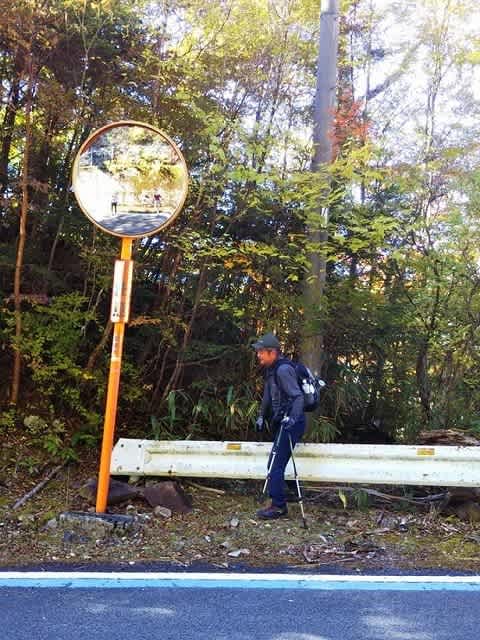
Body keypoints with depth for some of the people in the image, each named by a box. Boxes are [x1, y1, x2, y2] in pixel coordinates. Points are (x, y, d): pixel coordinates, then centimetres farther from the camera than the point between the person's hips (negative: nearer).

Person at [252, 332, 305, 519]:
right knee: (275, 464, 12)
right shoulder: (270, 370, 12)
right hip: (280, 422, 10)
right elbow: (268, 395, 26)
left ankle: (278, 506, -4)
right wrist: (261, 416, 27)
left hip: (290, 423, -10)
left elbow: (298, 396, -24)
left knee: (276, 465, -10)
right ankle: (279, 505, 19)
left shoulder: (283, 370, -18)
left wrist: (292, 418, -35)